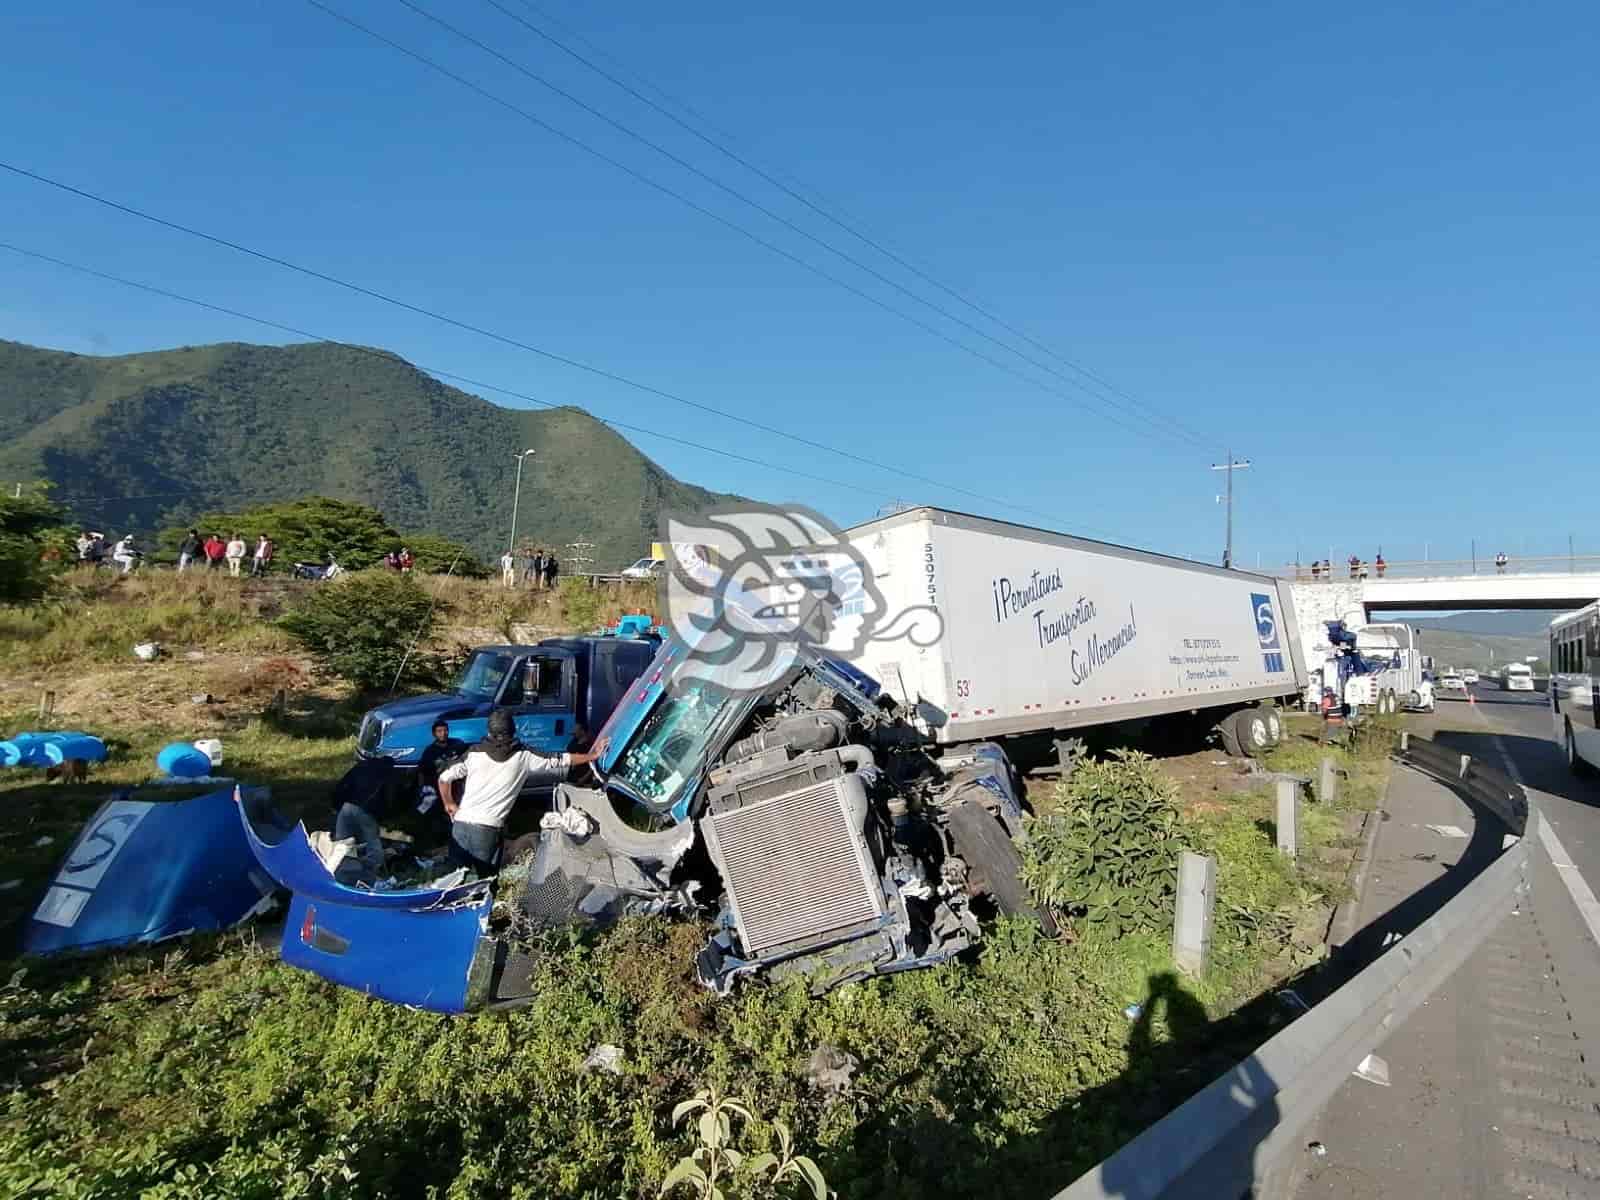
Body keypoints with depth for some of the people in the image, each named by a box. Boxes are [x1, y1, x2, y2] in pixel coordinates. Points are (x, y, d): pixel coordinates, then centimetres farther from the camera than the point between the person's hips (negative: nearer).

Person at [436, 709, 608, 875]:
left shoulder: (474, 753, 3)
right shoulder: (524, 756, -2)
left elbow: (444, 777, 4)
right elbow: (559, 761, 2)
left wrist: (449, 803, 20)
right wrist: (592, 756, 10)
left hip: (461, 823, 2)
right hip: (487, 828, -2)